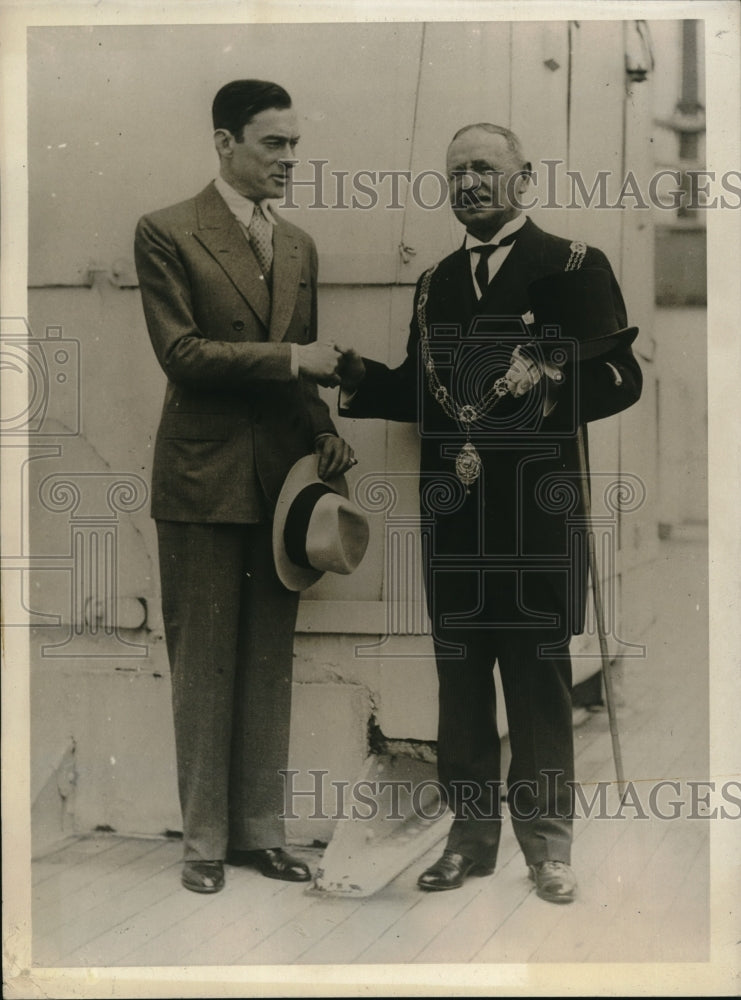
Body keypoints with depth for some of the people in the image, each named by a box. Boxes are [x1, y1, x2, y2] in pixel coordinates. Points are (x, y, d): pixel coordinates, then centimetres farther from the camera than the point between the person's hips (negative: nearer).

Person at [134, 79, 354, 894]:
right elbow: (180, 353, -14)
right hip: (204, 480, -5)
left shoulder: (299, 246, 14)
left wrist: (324, 432, 1)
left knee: (270, 666, 10)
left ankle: (260, 830, 19)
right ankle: (204, 840, 13)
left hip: (280, 476, 5)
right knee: (204, 667, 3)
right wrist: (290, 358, -15)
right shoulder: (167, 233, -5)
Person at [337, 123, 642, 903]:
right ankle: (470, 833, 19)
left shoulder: (572, 267, 0)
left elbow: (620, 378, -6)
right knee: (460, 672, 9)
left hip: (537, 513, -5)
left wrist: (548, 393, -22)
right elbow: (421, 391, 15)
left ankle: (546, 840, 13)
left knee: (539, 673, 2)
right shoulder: (435, 283, 17)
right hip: (452, 508, 5)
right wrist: (359, 375, -3)